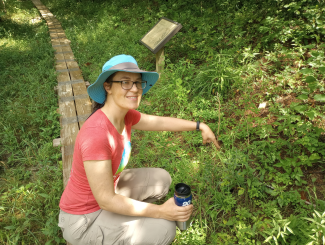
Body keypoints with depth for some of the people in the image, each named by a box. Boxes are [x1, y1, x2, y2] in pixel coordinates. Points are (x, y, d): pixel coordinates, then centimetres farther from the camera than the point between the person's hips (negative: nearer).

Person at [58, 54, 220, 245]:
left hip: (106, 190, 8)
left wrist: (200, 126, 12)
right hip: (84, 218, -7)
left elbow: (161, 122, 5)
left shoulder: (125, 114, -10)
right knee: (164, 229, -16)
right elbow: (106, 200, -30)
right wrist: (161, 212, -25)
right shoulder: (96, 134, -35)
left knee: (161, 179, 10)